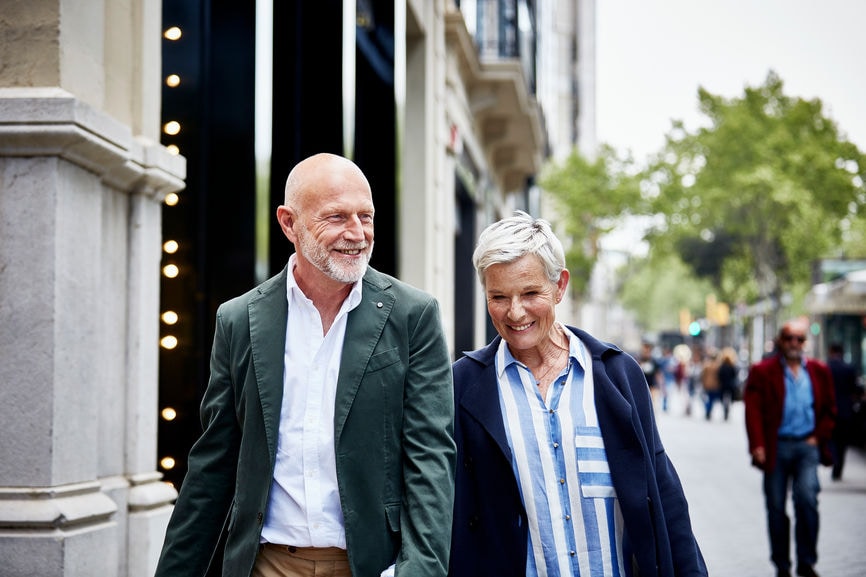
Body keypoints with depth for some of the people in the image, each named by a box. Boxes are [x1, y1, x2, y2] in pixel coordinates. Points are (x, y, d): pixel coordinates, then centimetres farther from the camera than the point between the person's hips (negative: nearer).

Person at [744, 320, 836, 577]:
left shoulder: (819, 371, 10)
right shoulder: (762, 372, 1)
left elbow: (829, 409, 16)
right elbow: (753, 410, -5)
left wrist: (819, 437, 3)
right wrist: (757, 445, -15)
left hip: (807, 445, 1)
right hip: (775, 447, -1)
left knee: (806, 498, -16)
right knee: (776, 507, 3)